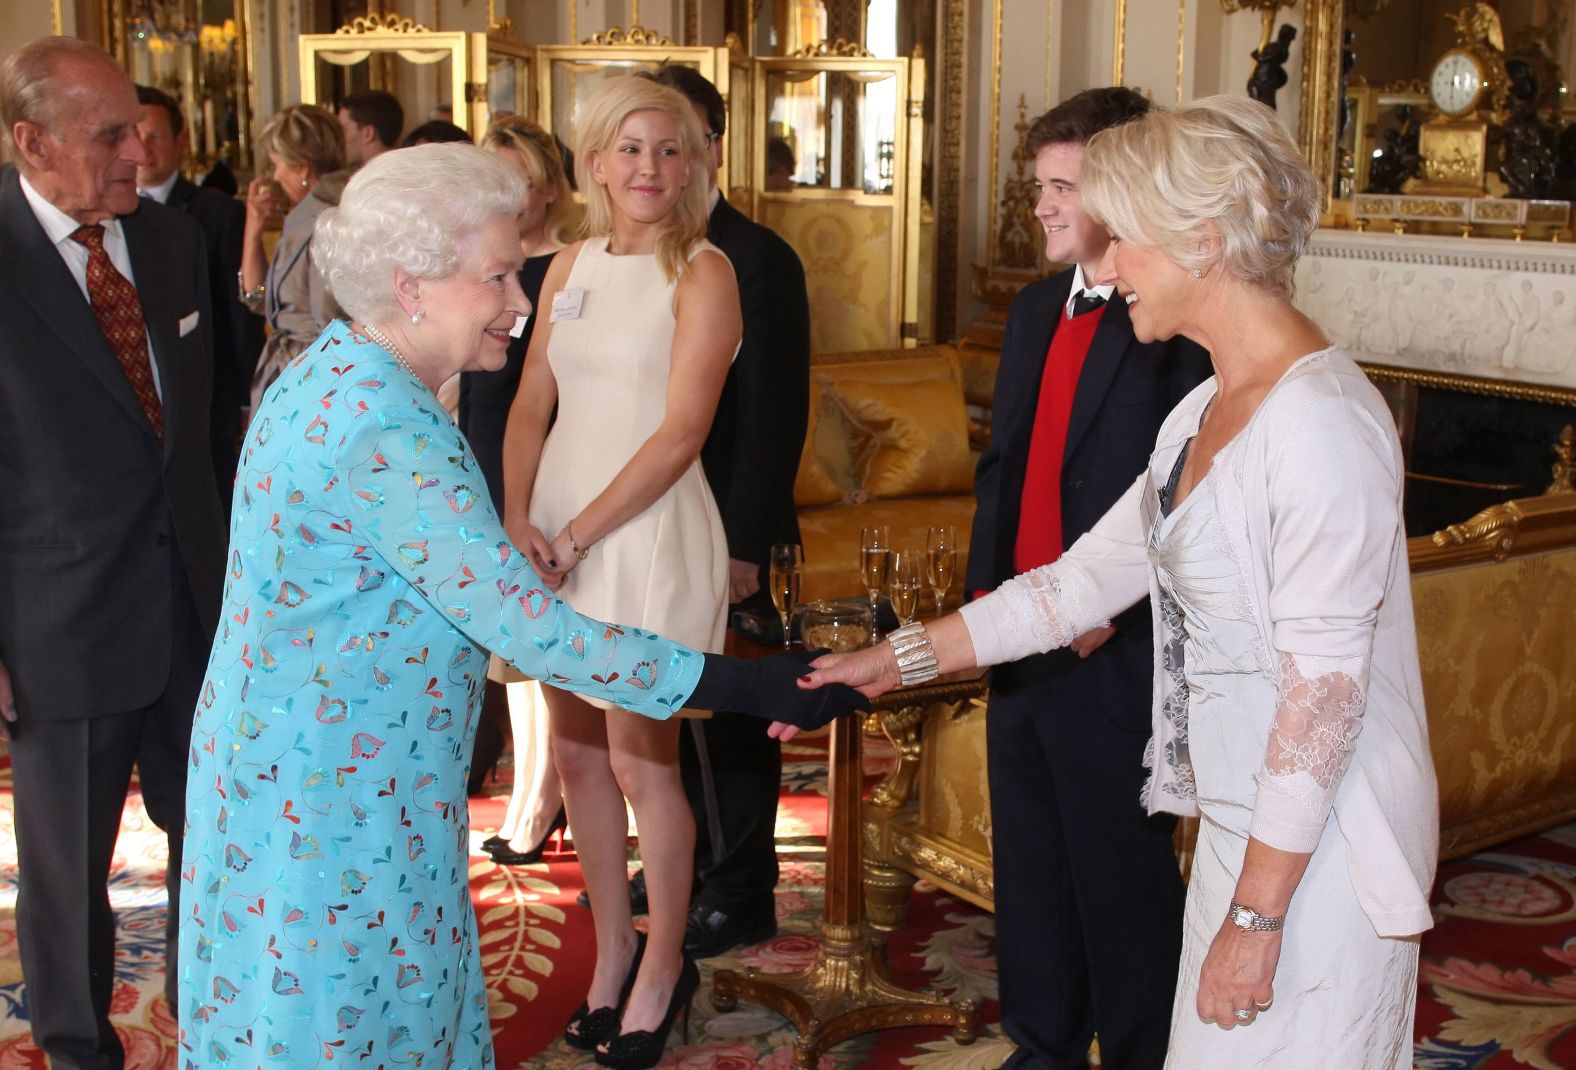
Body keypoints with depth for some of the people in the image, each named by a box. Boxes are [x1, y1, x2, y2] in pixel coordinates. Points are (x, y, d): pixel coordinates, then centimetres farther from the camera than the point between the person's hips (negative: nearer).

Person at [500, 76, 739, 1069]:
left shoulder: (703, 273, -8)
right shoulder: (570, 267, 10)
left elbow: (680, 434, -14)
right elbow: (532, 406, 9)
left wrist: (576, 536, -15)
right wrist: (518, 524, -6)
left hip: (648, 531, -6)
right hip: (555, 532, 6)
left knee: (641, 761, 2)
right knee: (578, 751, 13)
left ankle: (664, 966, 23)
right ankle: (613, 951, 30)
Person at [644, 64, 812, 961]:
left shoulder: (758, 260, -12)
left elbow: (776, 414, -15)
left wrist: (741, 543, -17)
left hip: (719, 532, -6)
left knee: (729, 717, 4)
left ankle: (741, 897, 18)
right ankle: (680, 863, 33)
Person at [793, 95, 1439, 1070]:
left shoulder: (1322, 421, -21)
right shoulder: (1205, 411, 9)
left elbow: (1324, 688, -22)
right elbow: (1091, 576, 12)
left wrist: (1257, 914, -19)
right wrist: (901, 658, 10)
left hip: (1319, 850, -8)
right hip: (1246, 823, 8)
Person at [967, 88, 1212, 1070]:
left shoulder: (1183, 324, -15)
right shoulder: (1036, 309, 11)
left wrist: (1112, 611, -19)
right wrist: (986, 583, 6)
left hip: (1117, 653, -8)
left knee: (1122, 877, 7)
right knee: (1029, 861, 19)